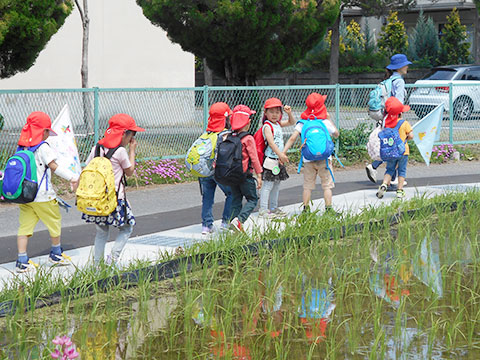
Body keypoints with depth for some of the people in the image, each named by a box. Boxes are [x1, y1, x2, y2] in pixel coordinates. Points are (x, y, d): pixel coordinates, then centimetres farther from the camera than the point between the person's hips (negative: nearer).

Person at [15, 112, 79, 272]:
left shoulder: (22, 147, 6)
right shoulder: (43, 147, -13)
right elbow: (53, 166, -12)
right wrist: (72, 178, -8)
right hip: (42, 196, -6)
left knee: (25, 225, 6)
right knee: (54, 221, 14)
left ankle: (22, 261, 1)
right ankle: (56, 254, 29)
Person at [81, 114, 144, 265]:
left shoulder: (97, 148, 5)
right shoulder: (121, 151, -12)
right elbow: (130, 171, 2)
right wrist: (132, 150, 9)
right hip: (115, 199, -6)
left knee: (101, 232, 15)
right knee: (127, 228, 10)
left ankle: (96, 264, 12)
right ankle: (113, 258, -2)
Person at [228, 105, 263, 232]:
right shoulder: (248, 139, -12)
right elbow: (254, 158, -11)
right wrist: (259, 175, -6)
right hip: (245, 174, -6)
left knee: (236, 200, 13)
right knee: (252, 199, 5)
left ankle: (235, 227, 11)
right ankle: (239, 220, -15)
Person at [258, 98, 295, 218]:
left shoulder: (278, 124, 12)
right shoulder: (267, 126, -14)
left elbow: (292, 122, 26)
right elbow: (270, 141, -27)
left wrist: (289, 113, 6)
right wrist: (280, 154, -35)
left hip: (279, 159, 9)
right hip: (271, 159, -9)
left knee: (276, 185, 16)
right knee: (268, 185, -7)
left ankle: (273, 207, 25)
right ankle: (263, 209, -4)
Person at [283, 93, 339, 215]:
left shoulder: (302, 123, -1)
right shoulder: (326, 123, -4)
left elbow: (292, 138, -9)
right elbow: (336, 134, 13)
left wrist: (283, 153, -9)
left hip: (308, 160, 2)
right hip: (324, 159, -2)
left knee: (307, 185, 10)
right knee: (327, 185, 5)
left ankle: (306, 209, 13)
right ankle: (328, 209, 3)